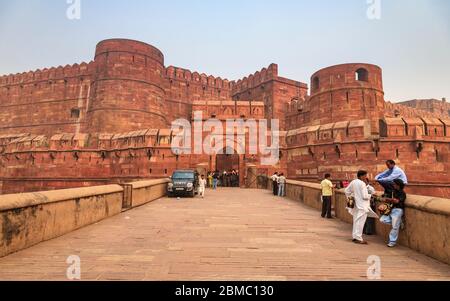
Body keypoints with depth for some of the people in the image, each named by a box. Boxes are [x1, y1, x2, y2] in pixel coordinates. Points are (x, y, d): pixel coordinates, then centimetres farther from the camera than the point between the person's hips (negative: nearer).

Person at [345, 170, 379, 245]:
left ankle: (355, 236, 21)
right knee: (360, 222, -4)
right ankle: (358, 238, -1)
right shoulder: (362, 184, -16)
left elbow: (347, 191, 14)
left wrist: (351, 197, 22)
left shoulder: (353, 182, 7)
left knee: (356, 221, 14)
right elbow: (365, 196, -18)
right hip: (362, 206, -8)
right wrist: (370, 195, 1)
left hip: (356, 205, 8)